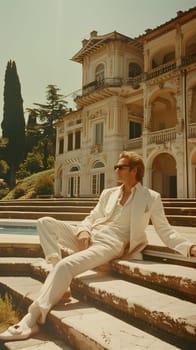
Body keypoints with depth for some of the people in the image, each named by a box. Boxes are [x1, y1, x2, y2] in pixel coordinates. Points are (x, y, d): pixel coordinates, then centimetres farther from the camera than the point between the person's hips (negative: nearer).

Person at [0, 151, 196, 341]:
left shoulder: (151, 198, 6)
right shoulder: (109, 194, 20)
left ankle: (32, 319, -23)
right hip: (88, 238, 7)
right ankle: (56, 265, -19)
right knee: (45, 222, -8)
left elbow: (165, 230, 4)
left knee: (66, 265, -30)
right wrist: (83, 231, -6)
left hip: (110, 244, -6)